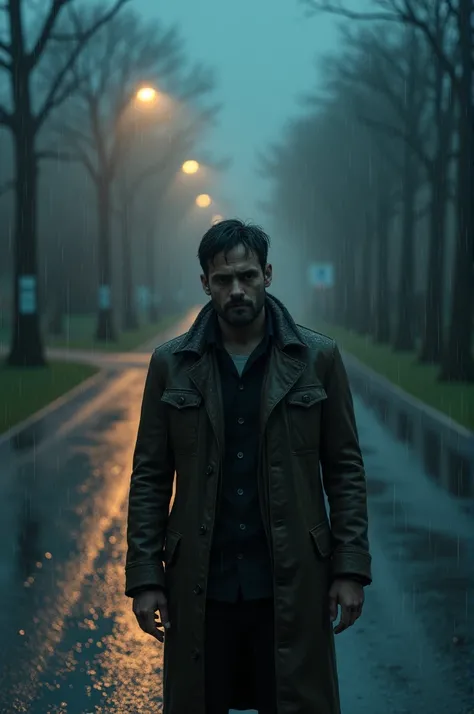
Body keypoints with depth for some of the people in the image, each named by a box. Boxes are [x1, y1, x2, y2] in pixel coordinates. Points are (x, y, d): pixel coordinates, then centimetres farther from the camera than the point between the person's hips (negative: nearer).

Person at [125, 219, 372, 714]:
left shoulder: (318, 358, 2)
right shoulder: (171, 364, 4)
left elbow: (345, 469, 4)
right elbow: (150, 478, 4)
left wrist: (351, 569, -3)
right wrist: (145, 579, -2)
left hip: (292, 582, -1)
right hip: (200, 585, 1)